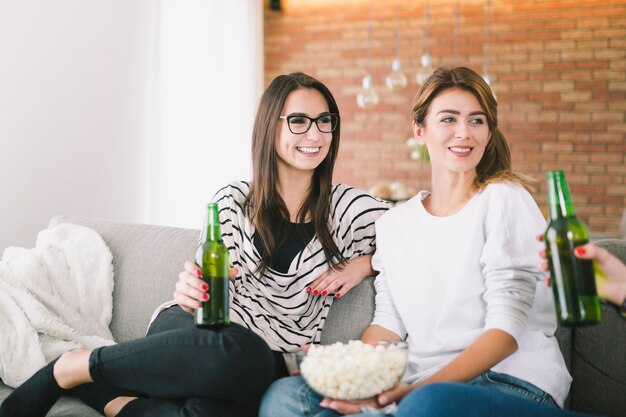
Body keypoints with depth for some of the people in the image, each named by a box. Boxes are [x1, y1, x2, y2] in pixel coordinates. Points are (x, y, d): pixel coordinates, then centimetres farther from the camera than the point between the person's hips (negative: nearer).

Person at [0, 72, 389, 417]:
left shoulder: (348, 206, 5)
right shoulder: (233, 200, 5)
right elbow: (209, 284, 7)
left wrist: (362, 263, -5)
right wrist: (191, 294, -17)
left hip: (270, 364, 0)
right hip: (196, 331, 0)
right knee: (239, 352, -41)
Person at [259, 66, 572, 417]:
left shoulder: (504, 200, -2)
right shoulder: (393, 225, 15)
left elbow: (506, 327, -10)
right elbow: (388, 323, 10)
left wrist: (423, 387, -23)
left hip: (511, 379, -4)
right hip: (422, 384, 5)